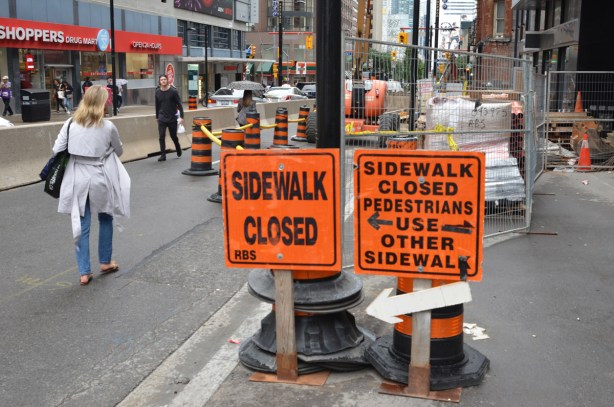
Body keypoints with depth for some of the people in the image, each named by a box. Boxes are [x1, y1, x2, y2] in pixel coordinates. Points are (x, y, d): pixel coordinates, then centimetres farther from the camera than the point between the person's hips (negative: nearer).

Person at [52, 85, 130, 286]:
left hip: (78, 178, 2)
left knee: (81, 225, 8)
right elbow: (119, 151, 5)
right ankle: (105, 262, 31)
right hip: (101, 178, -2)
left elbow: (57, 150, -2)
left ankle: (84, 272, 10)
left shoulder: (71, 124, -4)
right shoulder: (108, 127, -9)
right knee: (105, 219, 20)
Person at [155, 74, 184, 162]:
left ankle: (178, 148, 39)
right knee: (161, 137, -7)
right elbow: (157, 105, 13)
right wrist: (157, 117, 16)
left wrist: (181, 117, -13)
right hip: (162, 119, 2)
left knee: (173, 136, 10)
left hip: (172, 118, -2)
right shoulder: (157, 92, 2)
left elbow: (179, 104, -6)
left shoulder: (173, 91, -7)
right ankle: (163, 155, -3)